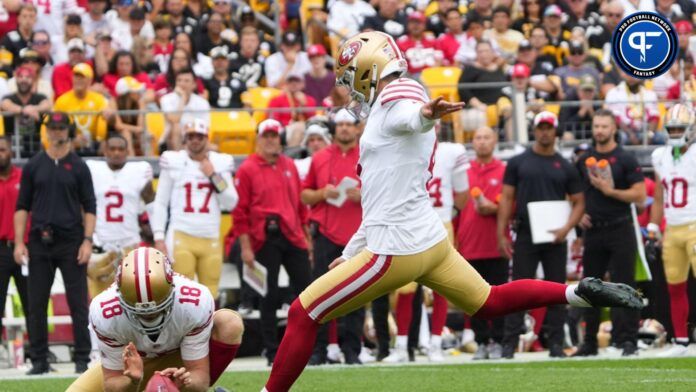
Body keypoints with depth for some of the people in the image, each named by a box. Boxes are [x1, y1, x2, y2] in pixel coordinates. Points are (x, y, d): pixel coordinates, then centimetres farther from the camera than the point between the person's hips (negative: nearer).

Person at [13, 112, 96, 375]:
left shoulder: (78, 167, 5)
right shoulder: (34, 166, 10)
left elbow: (89, 207, 4)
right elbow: (22, 206, 10)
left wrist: (87, 241, -8)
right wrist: (19, 242, 1)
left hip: (71, 243, -2)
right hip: (39, 244, 2)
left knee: (78, 302, -3)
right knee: (36, 304, 2)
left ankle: (82, 359, 1)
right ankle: (39, 360, 9)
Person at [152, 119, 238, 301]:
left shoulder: (220, 164, 9)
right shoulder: (173, 162, 4)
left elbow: (231, 204, 5)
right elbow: (160, 203, 5)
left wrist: (214, 176, -5)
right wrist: (159, 237, -2)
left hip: (211, 240, 2)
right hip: (181, 237, -2)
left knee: (210, 297, 2)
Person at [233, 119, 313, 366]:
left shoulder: (289, 166, 14)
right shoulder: (247, 170, -2)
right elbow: (240, 211, -4)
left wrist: (306, 235, 13)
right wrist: (245, 246, -9)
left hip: (293, 237, 5)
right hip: (265, 240, -5)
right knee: (269, 296, -1)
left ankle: (309, 347, 11)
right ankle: (272, 351, 6)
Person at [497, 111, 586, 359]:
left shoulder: (565, 167, 9)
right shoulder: (518, 163, 6)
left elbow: (578, 202, 9)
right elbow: (507, 199, 4)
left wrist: (566, 228, -9)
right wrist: (501, 235, -4)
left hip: (555, 238, 1)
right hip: (525, 236, -1)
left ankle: (556, 343, 7)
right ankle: (509, 343, -2)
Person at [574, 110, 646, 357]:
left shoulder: (625, 160, -3)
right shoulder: (584, 160, 11)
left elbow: (640, 196, -9)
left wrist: (610, 190, -15)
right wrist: (580, 214, 5)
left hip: (620, 230, -5)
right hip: (593, 231, 5)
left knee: (623, 286, -6)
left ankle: (628, 339, -6)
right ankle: (589, 342, 14)